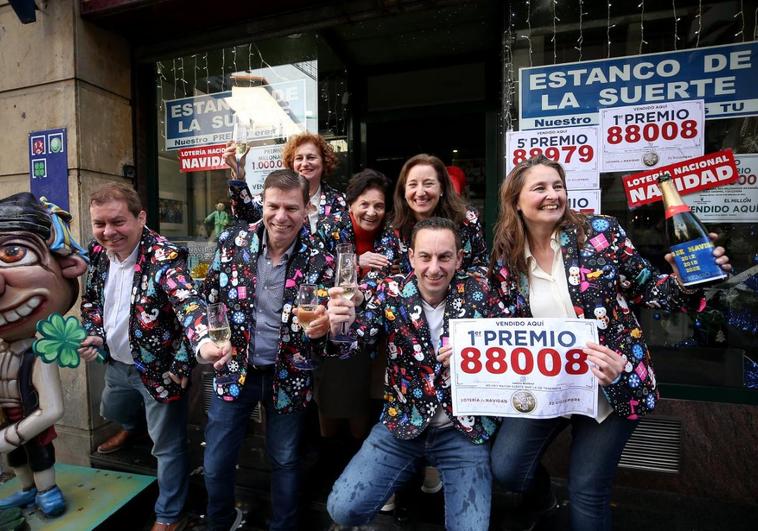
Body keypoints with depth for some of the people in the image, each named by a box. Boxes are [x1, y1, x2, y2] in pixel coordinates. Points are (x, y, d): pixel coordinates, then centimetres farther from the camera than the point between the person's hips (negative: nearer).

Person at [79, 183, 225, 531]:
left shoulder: (164, 256, -28)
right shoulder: (98, 252, -5)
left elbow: (186, 300, -45)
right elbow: (91, 297, 13)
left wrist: (203, 341, -63)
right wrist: (92, 333, -2)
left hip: (160, 368, -7)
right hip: (118, 362, 7)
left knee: (167, 445, 8)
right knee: (111, 410, 35)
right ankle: (132, 429, 71)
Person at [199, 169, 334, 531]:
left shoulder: (319, 262, -14)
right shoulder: (233, 241, -8)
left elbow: (325, 326, -8)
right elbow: (210, 299, 4)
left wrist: (320, 328, -30)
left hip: (287, 376, -1)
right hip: (234, 369, 2)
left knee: (285, 462, 18)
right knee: (215, 463, 16)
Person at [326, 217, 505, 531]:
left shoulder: (478, 292, -7)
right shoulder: (391, 291, -7)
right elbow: (354, 340, -15)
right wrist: (342, 323, -37)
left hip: (463, 427, 0)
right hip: (403, 422, 1)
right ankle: (414, 472, 21)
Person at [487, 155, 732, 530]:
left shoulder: (600, 232, -7)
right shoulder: (506, 262, -3)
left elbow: (646, 290, -2)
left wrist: (686, 280, -22)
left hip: (615, 384, -1)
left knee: (587, 490, 6)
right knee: (505, 468, -2)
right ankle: (540, 497, 35)